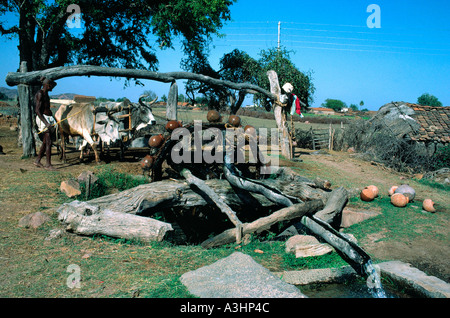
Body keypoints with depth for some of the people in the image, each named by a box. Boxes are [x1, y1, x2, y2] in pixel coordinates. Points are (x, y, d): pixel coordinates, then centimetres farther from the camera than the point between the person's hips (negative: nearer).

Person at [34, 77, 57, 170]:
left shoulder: (46, 94, 16)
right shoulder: (40, 94, -12)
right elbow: (37, 111, -18)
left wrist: (54, 121, 21)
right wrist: (46, 123, -24)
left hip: (49, 118, 9)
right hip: (42, 118, -9)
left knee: (45, 142, 12)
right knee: (48, 142, -10)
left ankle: (37, 161, 22)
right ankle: (48, 164, -5)